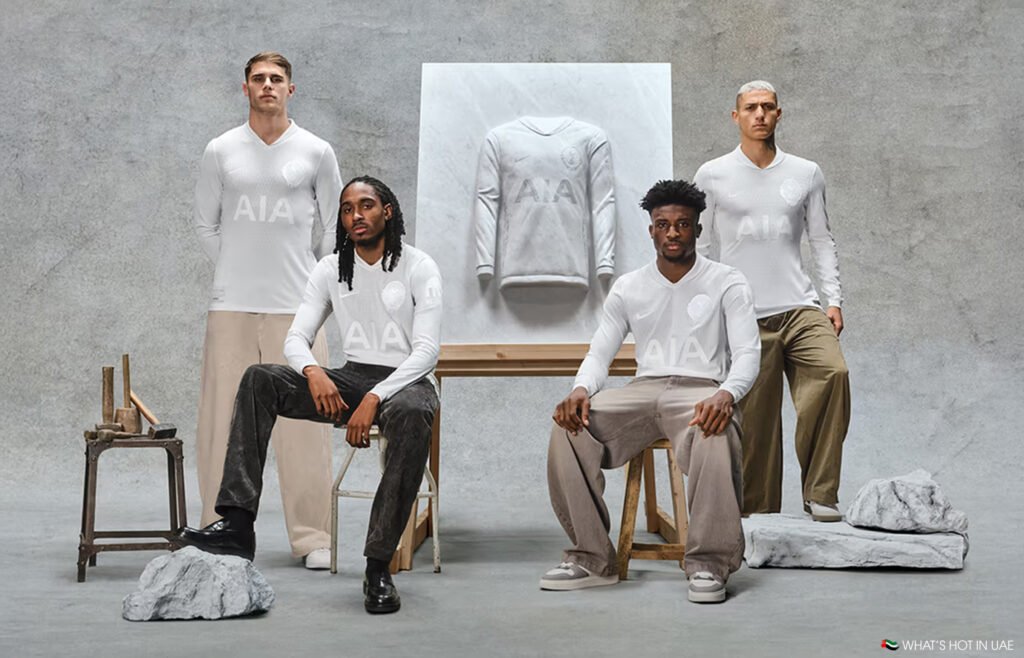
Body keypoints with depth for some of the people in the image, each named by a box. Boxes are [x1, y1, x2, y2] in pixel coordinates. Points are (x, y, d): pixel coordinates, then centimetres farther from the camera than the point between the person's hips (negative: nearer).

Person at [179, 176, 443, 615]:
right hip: (351, 378, 5)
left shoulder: (419, 268, -5)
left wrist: (374, 399, -27)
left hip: (404, 381, -4)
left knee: (412, 414, -42)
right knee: (259, 379, -18)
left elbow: (426, 350, -14)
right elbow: (296, 337, 2)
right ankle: (237, 525, -25)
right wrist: (313, 371, -23)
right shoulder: (330, 270, 9)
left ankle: (378, 566, -35)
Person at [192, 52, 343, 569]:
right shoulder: (221, 151, 5)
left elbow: (336, 226, 10)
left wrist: (310, 277, 7)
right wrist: (236, 272, 10)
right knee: (223, 421, 5)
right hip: (231, 306, 1)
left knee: (304, 423, 1)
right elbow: (206, 225, 13)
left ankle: (312, 536, 10)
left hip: (295, 308, -1)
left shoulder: (316, 152, 3)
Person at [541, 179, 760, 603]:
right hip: (643, 390, 3)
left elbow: (747, 354, -4)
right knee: (570, 425, -25)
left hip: (700, 391, -3)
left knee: (715, 433, -40)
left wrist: (726, 394, -27)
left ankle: (709, 563, -26)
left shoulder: (727, 283, 6)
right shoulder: (628, 289, 15)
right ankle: (591, 559, -17)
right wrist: (581, 389, -14)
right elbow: (599, 353, 11)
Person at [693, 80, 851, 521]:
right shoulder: (712, 176, 6)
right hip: (743, 317, -1)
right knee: (755, 423, 0)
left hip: (800, 308, 1)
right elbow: (700, 249, 8)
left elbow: (822, 242, 14)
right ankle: (758, 514, 13)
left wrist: (833, 301, 5)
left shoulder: (806, 174, 12)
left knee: (833, 372, -24)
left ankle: (819, 493, -16)